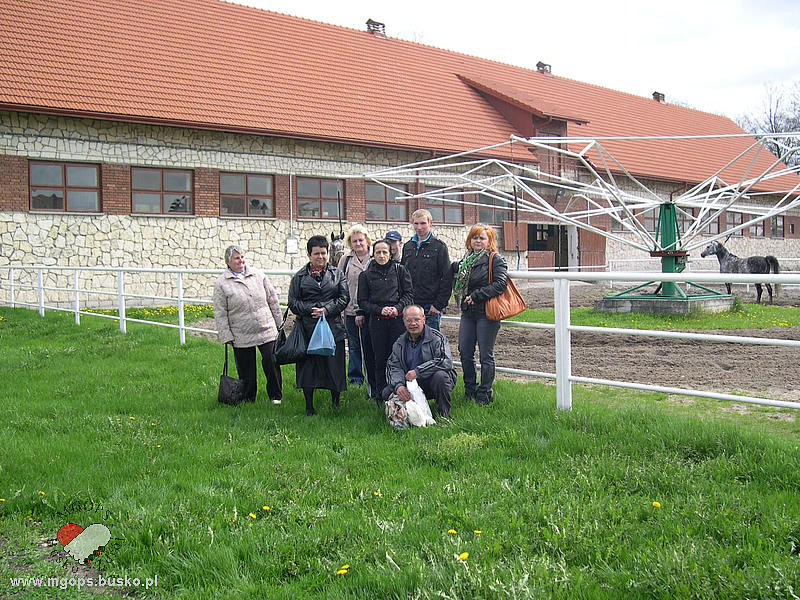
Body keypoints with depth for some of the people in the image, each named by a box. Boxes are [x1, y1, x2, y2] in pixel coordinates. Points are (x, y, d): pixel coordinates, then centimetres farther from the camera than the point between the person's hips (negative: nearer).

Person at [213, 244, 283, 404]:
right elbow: (220, 313, -1)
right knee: (246, 369, 7)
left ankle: (275, 395, 16)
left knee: (271, 362, -3)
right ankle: (248, 400, 24)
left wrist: (277, 323, 12)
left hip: (266, 330, 1)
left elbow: (272, 299, 13)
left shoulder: (257, 275, 7)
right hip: (241, 336, -1)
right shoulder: (221, 283, 0)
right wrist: (226, 336, -5)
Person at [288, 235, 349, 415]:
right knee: (307, 366, 3)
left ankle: (335, 403, 20)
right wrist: (311, 310, -12)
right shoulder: (299, 277, 8)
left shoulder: (337, 274, 11)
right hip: (307, 329, 0)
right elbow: (293, 302, 2)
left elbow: (344, 297, 4)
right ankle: (309, 406, 16)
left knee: (334, 365, 3)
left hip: (333, 327, 1)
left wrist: (326, 310, -9)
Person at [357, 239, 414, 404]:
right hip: (377, 321, 1)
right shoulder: (366, 275, 7)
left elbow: (409, 293, 5)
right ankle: (380, 396, 13)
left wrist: (398, 307, -10)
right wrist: (380, 310, -8)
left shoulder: (400, 270, 6)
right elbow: (363, 302, 6)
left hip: (398, 319, -1)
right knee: (380, 359, 3)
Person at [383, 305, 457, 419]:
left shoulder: (437, 338, -8)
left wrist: (418, 371, -26)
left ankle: (444, 415, -15)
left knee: (440, 376, -35)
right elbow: (393, 367, -1)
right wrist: (398, 385, -24)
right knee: (387, 392, -17)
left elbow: (446, 362, -22)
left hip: (432, 382, -4)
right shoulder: (399, 343, 8)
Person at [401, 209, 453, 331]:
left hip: (430, 306, -5)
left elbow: (447, 279, -7)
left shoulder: (439, 246, -3)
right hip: (409, 306, 5)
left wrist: (438, 305, -12)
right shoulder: (407, 247, 13)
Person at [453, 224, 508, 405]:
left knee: (486, 355, 0)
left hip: (486, 313, -7)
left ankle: (485, 393, 10)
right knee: (464, 352, 8)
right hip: (468, 312, 7)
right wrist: (455, 267, 13)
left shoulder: (495, 259, -6)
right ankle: (470, 389, 23)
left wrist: (476, 295, -17)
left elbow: (500, 284, -16)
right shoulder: (466, 259, 16)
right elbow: (459, 283, 31)